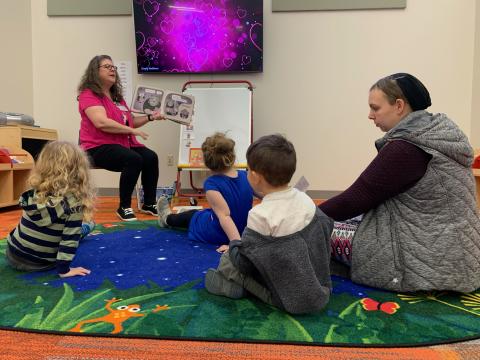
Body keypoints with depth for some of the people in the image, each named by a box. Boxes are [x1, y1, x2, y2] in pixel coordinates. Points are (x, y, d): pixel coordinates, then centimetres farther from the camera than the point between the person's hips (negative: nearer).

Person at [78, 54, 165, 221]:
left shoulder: (117, 96, 19)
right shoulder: (88, 95, -6)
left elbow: (129, 121, 27)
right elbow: (102, 123, -22)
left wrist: (150, 117, 14)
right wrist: (133, 131, -19)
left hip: (124, 144, 7)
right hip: (99, 147, -7)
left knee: (151, 157, -18)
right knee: (134, 160, -33)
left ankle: (149, 204, -4)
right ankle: (124, 208, -19)